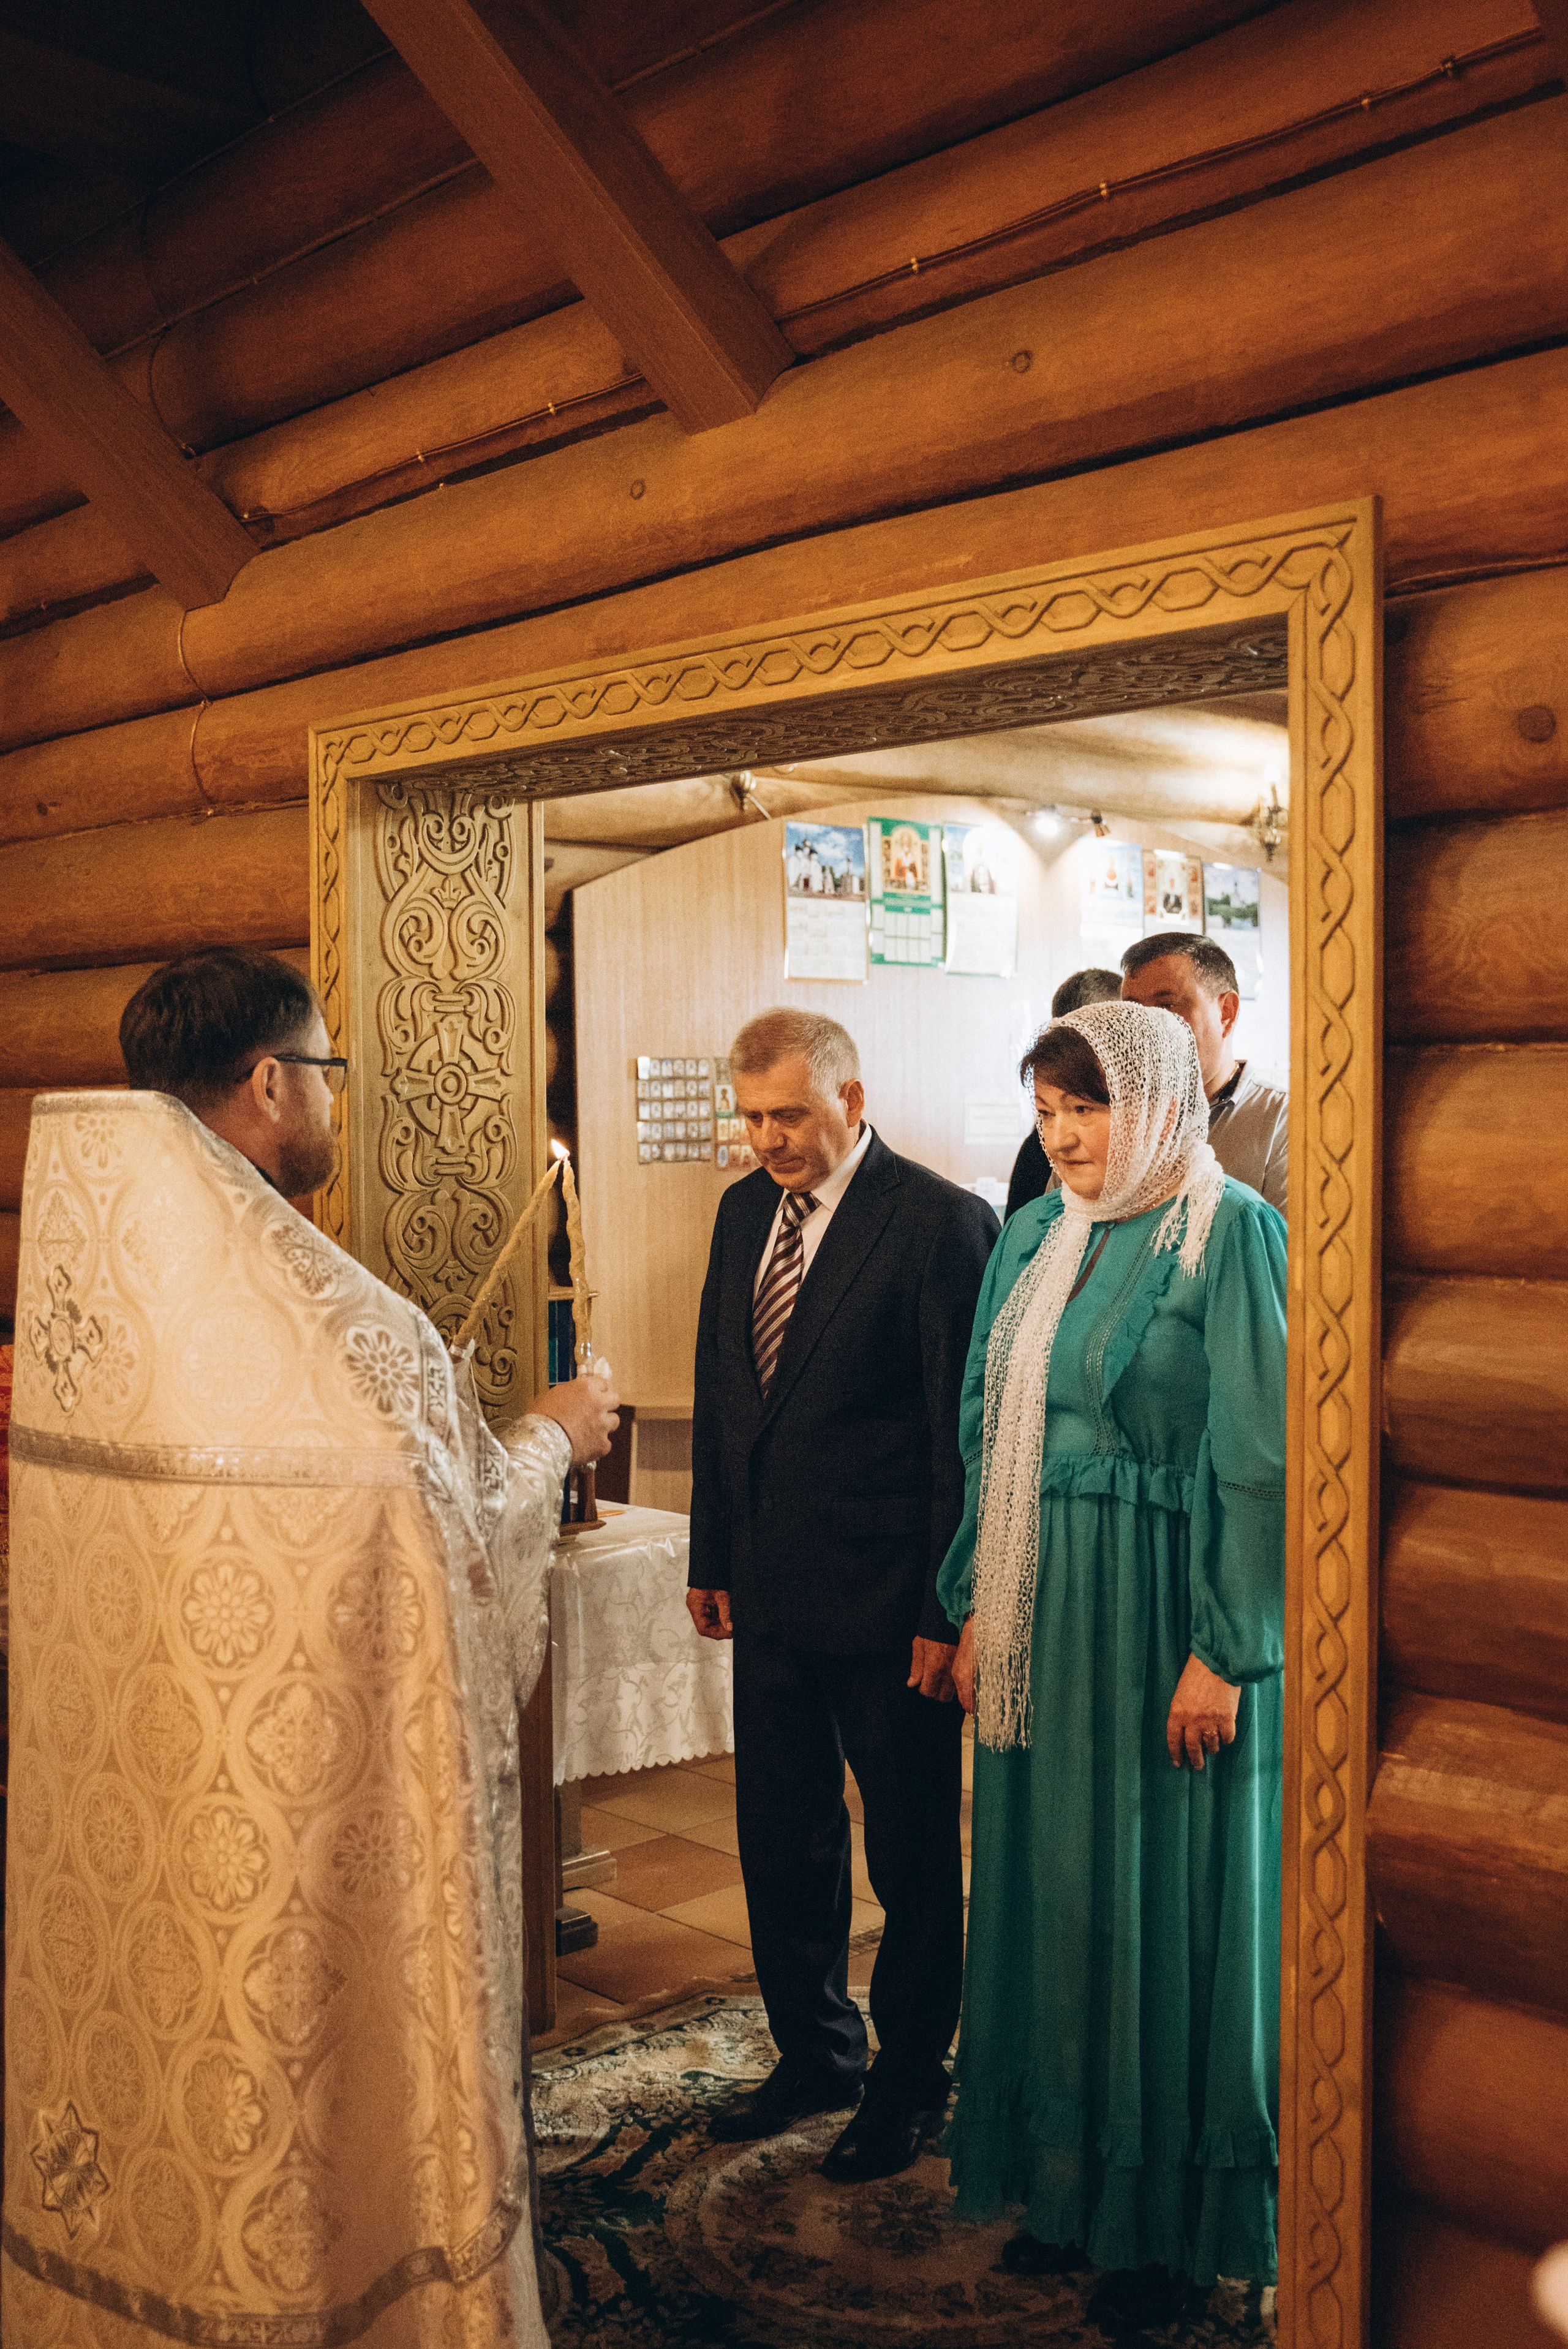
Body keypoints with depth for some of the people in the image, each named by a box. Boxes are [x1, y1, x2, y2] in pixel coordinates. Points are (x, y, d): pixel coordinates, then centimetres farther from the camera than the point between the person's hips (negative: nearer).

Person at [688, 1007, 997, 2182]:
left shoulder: (941, 1223, -13)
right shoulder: (745, 1211, 8)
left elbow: (968, 1429, -13)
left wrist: (949, 1610, -14)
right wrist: (712, 1558, 11)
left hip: (889, 1602, -6)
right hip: (771, 1594, 7)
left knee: (912, 1854, 10)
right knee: (782, 1843, 17)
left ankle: (910, 2083, 28)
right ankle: (817, 2053, 37)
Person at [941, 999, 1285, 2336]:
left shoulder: (1231, 1231, -12)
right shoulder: (1036, 1236, 8)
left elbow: (1260, 1457, -15)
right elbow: (994, 1435, 12)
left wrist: (1225, 1651, -17)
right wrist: (976, 1608, 10)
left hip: (1169, 1618, -6)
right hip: (1046, 1618, 6)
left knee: (1166, 1904, 5)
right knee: (1052, 1889, 14)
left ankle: (1173, 2220, 23)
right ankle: (1070, 2179, 30)